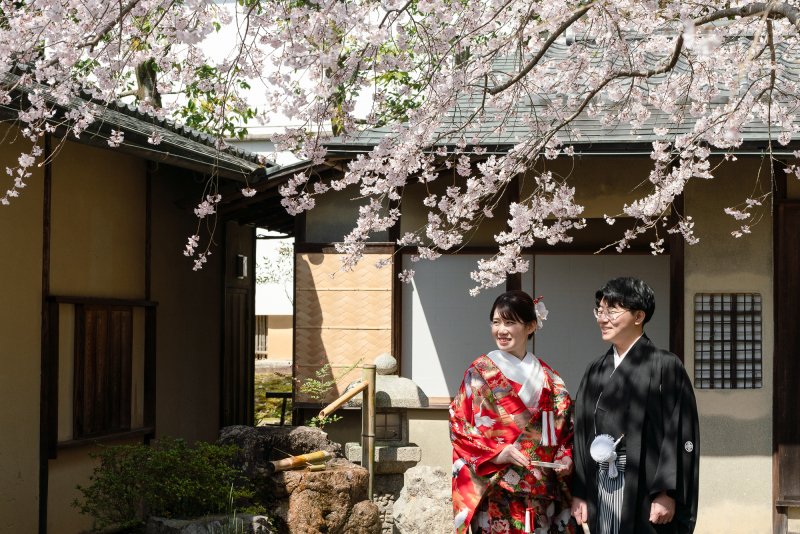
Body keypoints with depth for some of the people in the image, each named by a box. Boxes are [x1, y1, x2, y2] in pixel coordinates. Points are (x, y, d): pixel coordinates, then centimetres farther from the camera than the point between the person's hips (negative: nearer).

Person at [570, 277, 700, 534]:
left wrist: (667, 493, -16)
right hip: (600, 490, 5)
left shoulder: (665, 365, -4)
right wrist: (578, 493, 8)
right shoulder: (596, 371, 14)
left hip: (643, 491, -5)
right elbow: (581, 435, 14)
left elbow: (680, 435, -10)